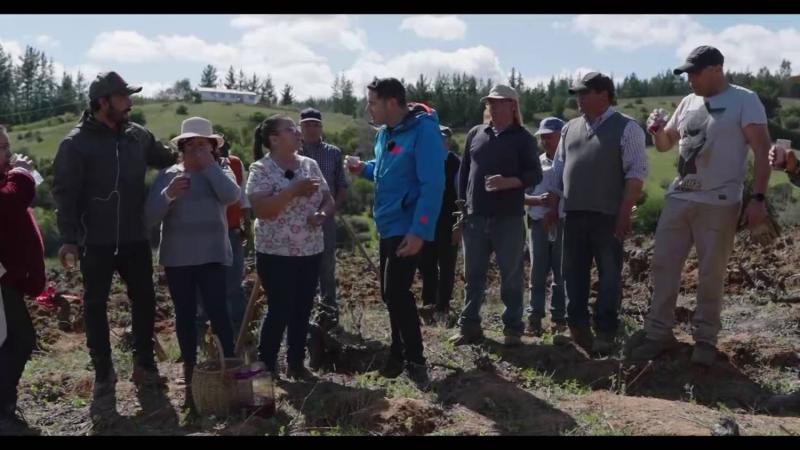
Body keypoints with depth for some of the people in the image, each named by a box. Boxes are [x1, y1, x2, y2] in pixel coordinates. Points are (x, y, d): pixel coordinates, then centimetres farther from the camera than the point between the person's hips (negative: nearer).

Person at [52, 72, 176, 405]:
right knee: (95, 305, 8)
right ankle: (103, 371, 22)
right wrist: (69, 238, -16)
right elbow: (64, 192, -10)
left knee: (144, 300, 10)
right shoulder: (77, 142, -9)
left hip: (134, 238, 4)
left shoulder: (138, 135, 3)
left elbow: (168, 160, 20)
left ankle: (144, 364, 27)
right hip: (96, 241, -4)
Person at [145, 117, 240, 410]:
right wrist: (168, 194, -20)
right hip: (177, 257, 2)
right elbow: (149, 217, -3)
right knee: (185, 314, 7)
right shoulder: (167, 175, 5)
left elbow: (231, 196, -18)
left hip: (212, 255, -2)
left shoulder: (219, 171, 5)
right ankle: (190, 372, 17)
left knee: (217, 310, -12)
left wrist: (209, 165, -14)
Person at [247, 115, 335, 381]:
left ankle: (296, 363, 25)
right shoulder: (261, 169, -9)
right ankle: (267, 367, 12)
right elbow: (260, 209, -21)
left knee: (303, 310, 11)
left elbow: (328, 199, 11)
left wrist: (323, 213, -11)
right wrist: (294, 190, -25)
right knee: (280, 310, -2)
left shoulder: (310, 165, 8)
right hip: (276, 253, -6)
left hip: (311, 251, 6)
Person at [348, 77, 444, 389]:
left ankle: (415, 361, 2)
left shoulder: (423, 130, -18)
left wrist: (419, 232, -27)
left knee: (396, 292, -11)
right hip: (387, 225, 9)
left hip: (408, 227, -9)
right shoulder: (384, 132, 10)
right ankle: (399, 353, 29)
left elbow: (433, 184, -22)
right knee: (391, 292, 15)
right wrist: (364, 169, 4)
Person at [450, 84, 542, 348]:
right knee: (473, 275, 8)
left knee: (511, 276, 3)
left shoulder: (523, 138, 1)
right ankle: (469, 326, 16)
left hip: (509, 219, -4)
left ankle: (512, 328, 10)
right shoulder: (475, 134, 13)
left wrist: (508, 182, -22)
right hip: (475, 217, 4)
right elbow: (463, 172, 16)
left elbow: (535, 175, -6)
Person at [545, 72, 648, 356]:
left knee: (609, 274, 2)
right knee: (574, 273, 8)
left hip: (608, 216, -5)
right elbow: (558, 171, 18)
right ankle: (578, 327, 17)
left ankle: (605, 333, 9)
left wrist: (625, 212, -16)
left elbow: (636, 172, -9)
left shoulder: (626, 128, -2)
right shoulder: (570, 129, 15)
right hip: (575, 214, 6)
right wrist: (553, 207, 12)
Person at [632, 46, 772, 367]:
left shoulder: (744, 100, -6)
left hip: (719, 203, -6)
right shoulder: (688, 103, 11)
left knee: (711, 274, 4)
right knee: (663, 266, 5)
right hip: (678, 199, 6)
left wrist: (758, 198, -18)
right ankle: (659, 334, 14)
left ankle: (705, 339, 16)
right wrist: (657, 130, -4)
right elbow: (664, 145, 19)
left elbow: (762, 151, -10)